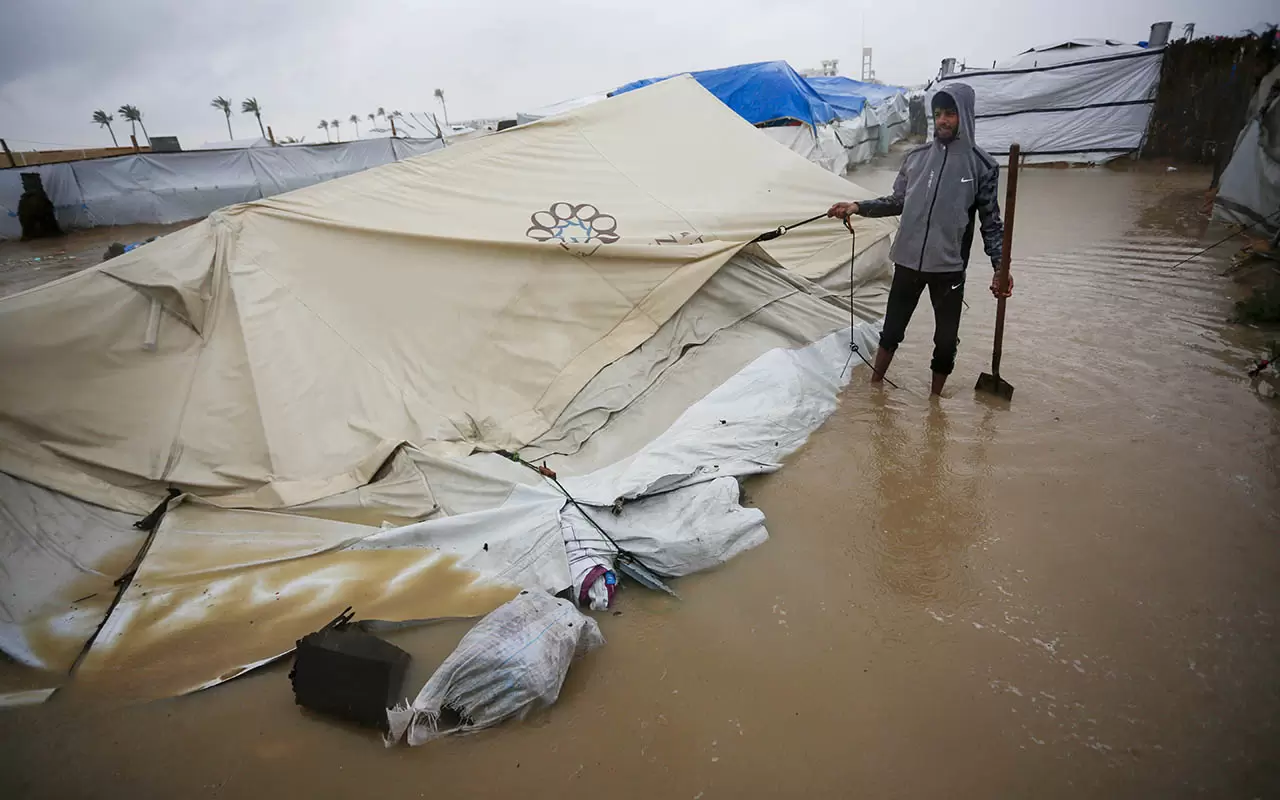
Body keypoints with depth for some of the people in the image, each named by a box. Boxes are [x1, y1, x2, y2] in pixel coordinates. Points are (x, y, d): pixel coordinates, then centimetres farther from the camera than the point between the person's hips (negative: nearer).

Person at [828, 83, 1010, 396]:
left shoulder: (982, 165, -4)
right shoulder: (916, 156, 3)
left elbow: (991, 219, 0)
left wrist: (1000, 266, -7)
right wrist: (858, 207, -2)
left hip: (950, 267, -1)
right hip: (908, 261, 2)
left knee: (946, 338, 8)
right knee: (892, 328, 13)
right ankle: (873, 386, 30)